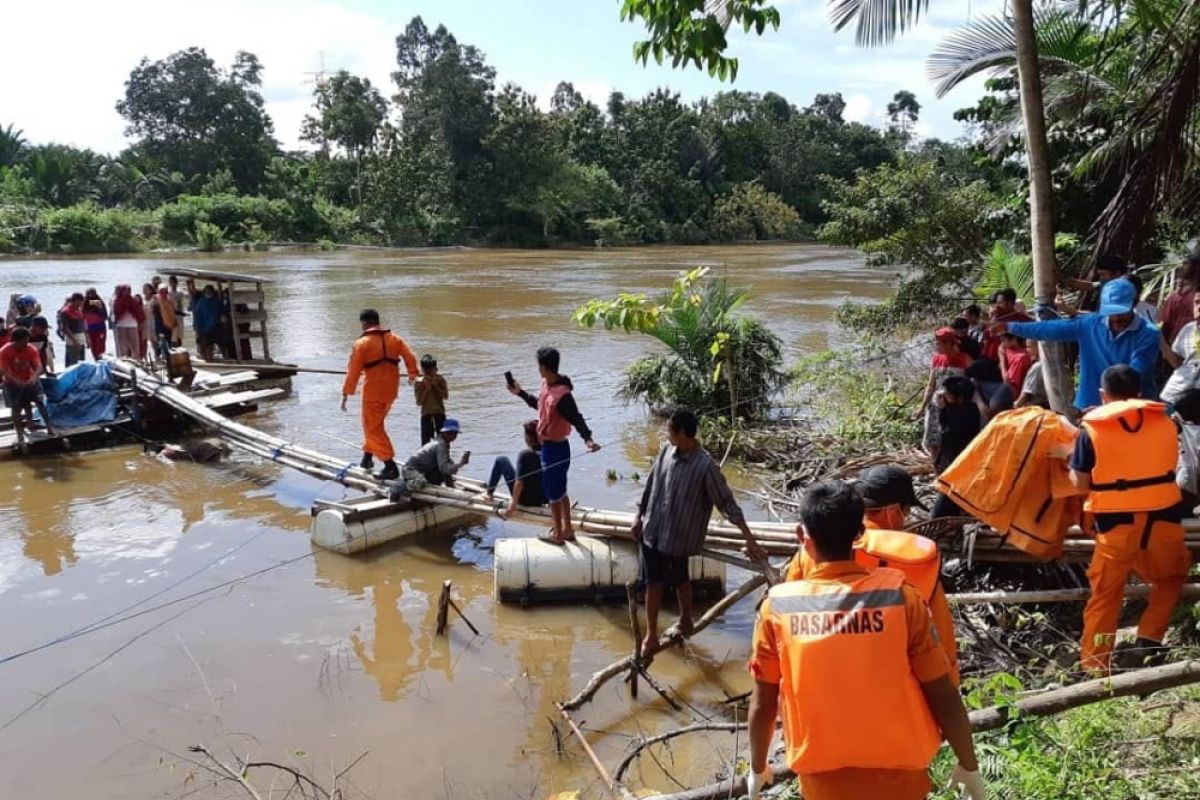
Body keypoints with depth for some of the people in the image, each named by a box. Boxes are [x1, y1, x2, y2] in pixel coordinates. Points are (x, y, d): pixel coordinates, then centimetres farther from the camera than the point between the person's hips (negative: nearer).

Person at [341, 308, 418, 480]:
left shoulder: (362, 343, -9)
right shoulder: (394, 339, 6)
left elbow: (353, 371, -10)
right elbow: (410, 358, 7)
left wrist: (345, 394, -6)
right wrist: (412, 374, 26)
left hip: (373, 392, -6)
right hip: (391, 390, 6)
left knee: (374, 428, 2)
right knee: (376, 423, 24)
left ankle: (390, 466, -5)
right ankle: (368, 456, 32)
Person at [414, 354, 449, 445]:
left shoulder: (440, 380, 2)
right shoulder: (419, 383, -2)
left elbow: (445, 396, -10)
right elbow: (419, 402, -8)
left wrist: (435, 385, -16)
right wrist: (427, 389, -16)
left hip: (439, 412, 1)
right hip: (426, 413, -1)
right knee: (425, 439, -4)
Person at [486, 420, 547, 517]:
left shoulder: (524, 454, -21)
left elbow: (519, 482, -24)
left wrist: (513, 505, -17)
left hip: (525, 500, -5)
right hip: (543, 501, 5)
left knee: (501, 460, 8)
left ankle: (489, 493, 24)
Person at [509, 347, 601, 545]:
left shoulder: (562, 394, -26)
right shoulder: (547, 385, 3)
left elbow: (576, 418, -31)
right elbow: (539, 404, 21)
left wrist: (587, 438, -46)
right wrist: (520, 393, 24)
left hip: (555, 448, -9)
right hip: (550, 446, 9)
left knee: (553, 492, 5)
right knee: (559, 490, 19)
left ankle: (558, 534, 20)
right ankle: (567, 530, 32)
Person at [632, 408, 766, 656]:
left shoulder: (705, 466, -23)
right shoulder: (666, 451, -5)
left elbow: (727, 503, -18)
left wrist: (750, 539, -18)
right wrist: (639, 516, 12)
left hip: (677, 538, -5)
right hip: (651, 531, 5)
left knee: (679, 581, 16)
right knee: (653, 583, 13)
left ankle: (685, 619, 43)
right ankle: (651, 636, 28)